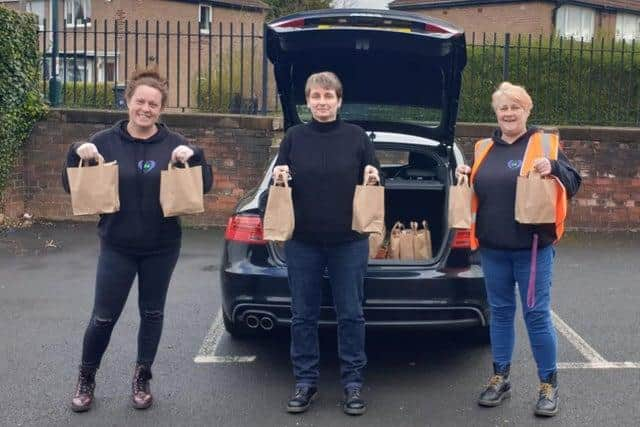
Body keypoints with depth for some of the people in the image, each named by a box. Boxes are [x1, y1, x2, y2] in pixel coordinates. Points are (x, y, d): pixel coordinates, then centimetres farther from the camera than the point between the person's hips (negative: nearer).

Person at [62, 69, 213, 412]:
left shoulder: (173, 144, -2)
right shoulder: (105, 142, -3)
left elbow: (204, 186, -5)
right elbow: (72, 187, -2)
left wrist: (194, 155, -23)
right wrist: (77, 154, -20)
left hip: (162, 247, 1)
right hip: (116, 247, -1)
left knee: (152, 313, 12)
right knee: (103, 317, 3)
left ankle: (142, 379, 29)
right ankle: (86, 378, 26)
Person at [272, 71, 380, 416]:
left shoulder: (357, 137, 2)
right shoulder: (294, 137, 5)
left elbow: (373, 183, 8)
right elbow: (278, 183, 10)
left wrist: (373, 179, -14)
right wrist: (279, 178, -11)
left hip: (349, 241, -1)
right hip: (302, 241, 1)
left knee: (350, 314, 5)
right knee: (303, 314, 8)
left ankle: (353, 382, 18)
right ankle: (305, 381, 21)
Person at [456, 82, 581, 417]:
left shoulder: (545, 143, 0)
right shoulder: (483, 148, 11)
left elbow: (573, 183, -4)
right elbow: (475, 189, 21)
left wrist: (553, 168, -23)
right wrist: (463, 176, 1)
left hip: (533, 247, -4)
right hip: (492, 247, 4)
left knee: (537, 314, 0)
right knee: (500, 311, 13)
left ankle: (548, 385, 14)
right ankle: (500, 378, 25)